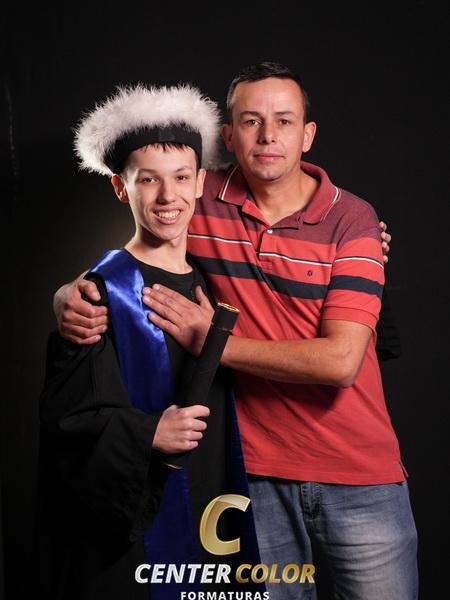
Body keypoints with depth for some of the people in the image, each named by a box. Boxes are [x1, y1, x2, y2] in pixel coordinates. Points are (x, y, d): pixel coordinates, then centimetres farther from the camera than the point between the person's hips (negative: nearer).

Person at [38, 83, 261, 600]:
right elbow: (61, 416, -12)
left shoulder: (211, 281, 7)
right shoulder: (104, 291, -9)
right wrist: (148, 435, -23)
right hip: (132, 528, -5)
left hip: (215, 518, 5)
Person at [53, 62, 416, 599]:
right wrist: (73, 296, -13)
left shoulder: (351, 219, -9)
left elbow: (339, 361, -18)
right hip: (257, 471, 2)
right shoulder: (198, 203, -2)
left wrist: (212, 341, -18)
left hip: (358, 477, -1)